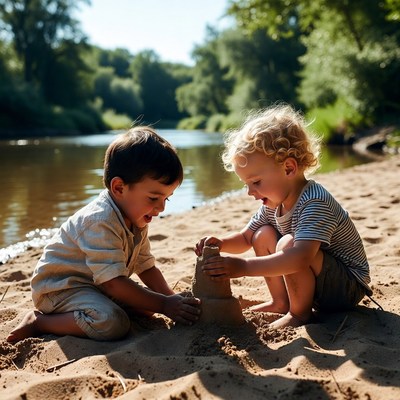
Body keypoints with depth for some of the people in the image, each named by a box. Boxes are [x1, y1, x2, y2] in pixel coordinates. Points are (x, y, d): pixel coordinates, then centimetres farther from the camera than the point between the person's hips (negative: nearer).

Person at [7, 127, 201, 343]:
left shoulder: (135, 220, 2)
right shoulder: (101, 222, -29)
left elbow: (146, 267, 8)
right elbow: (113, 283, -31)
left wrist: (172, 298, -5)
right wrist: (164, 305, -29)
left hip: (96, 285, 10)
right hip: (60, 287, -10)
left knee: (145, 303, 0)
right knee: (113, 324, -31)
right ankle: (38, 323, -13)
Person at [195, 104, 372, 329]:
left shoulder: (314, 203, -29)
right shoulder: (274, 203, -1)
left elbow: (300, 258, -43)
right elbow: (245, 238, 11)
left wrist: (243, 267, -44)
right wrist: (221, 243, -12)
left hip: (349, 287, -9)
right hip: (316, 280, 9)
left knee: (288, 243, -31)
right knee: (263, 236, 0)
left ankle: (299, 313, -10)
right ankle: (281, 302, 9)